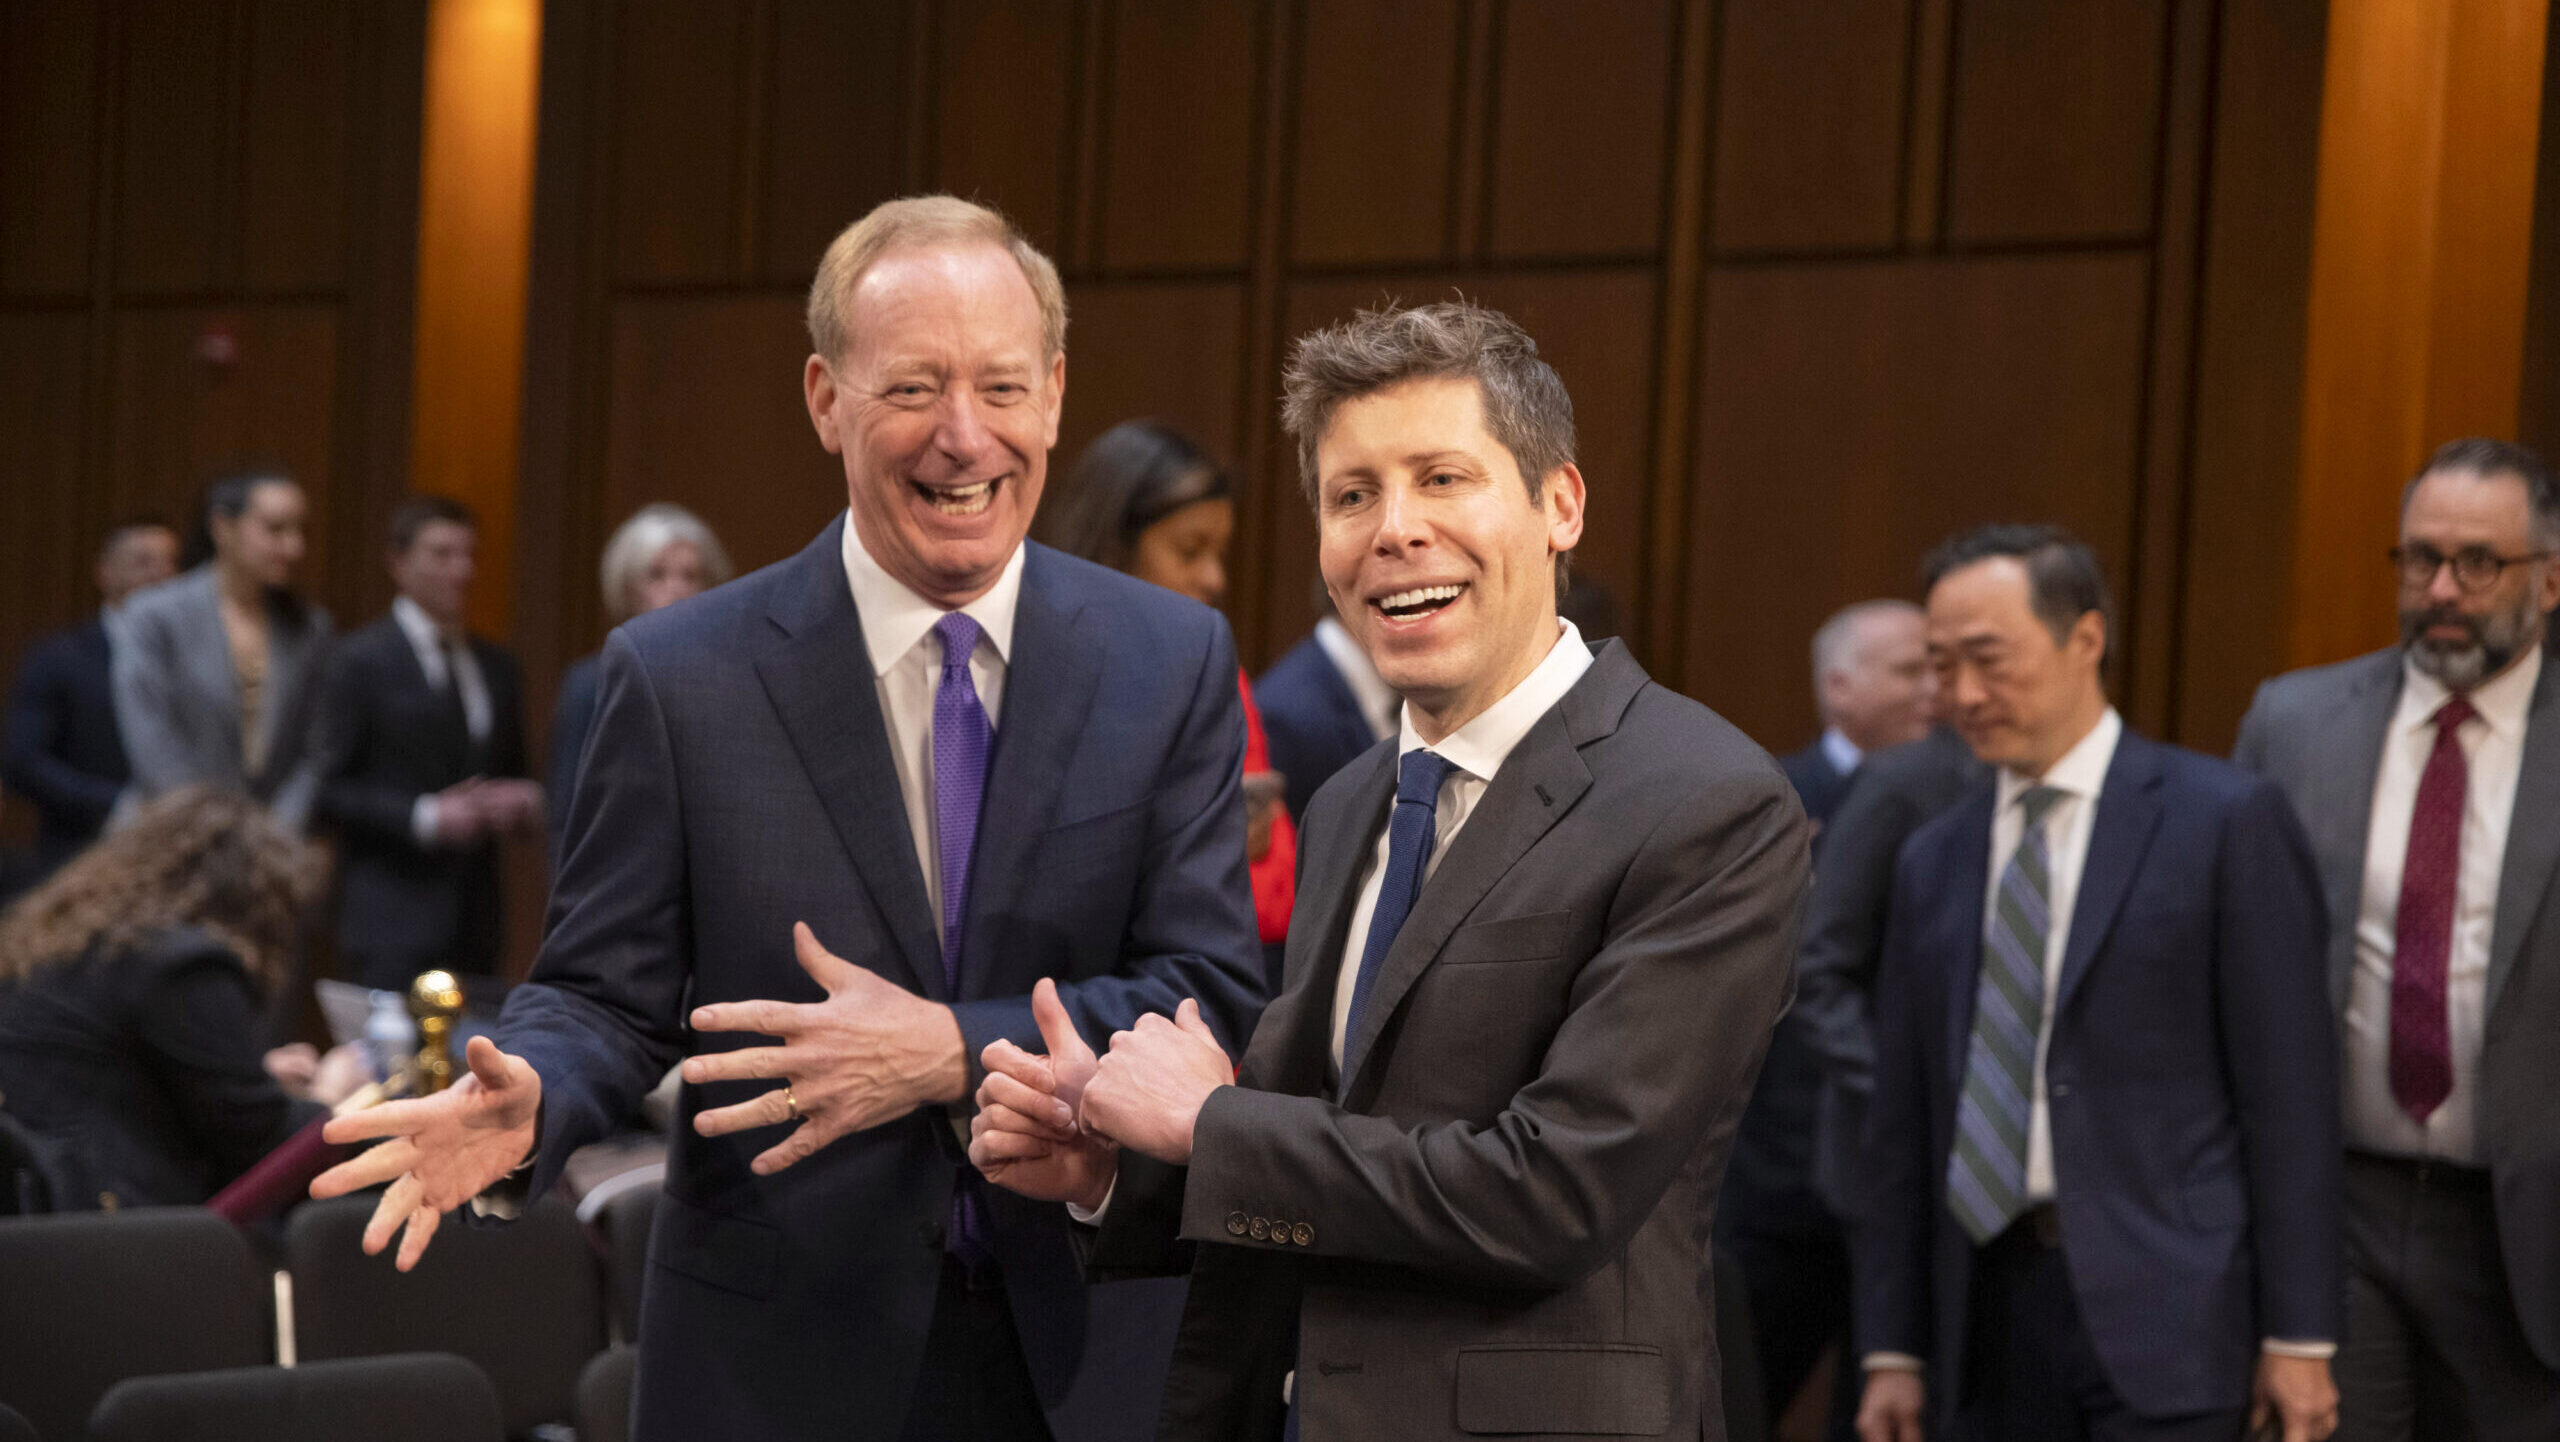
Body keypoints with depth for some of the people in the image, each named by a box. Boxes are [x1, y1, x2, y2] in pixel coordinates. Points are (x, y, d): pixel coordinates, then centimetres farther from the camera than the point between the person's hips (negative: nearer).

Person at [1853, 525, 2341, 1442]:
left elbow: (2289, 1087, -4)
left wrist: (2298, 1335, -7)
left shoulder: (2225, 821, -1)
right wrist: (1893, 1350, 11)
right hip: (1988, 1314, 5)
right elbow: (1903, 1122, 15)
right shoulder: (1934, 861, 14)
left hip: (2162, 1307, -5)